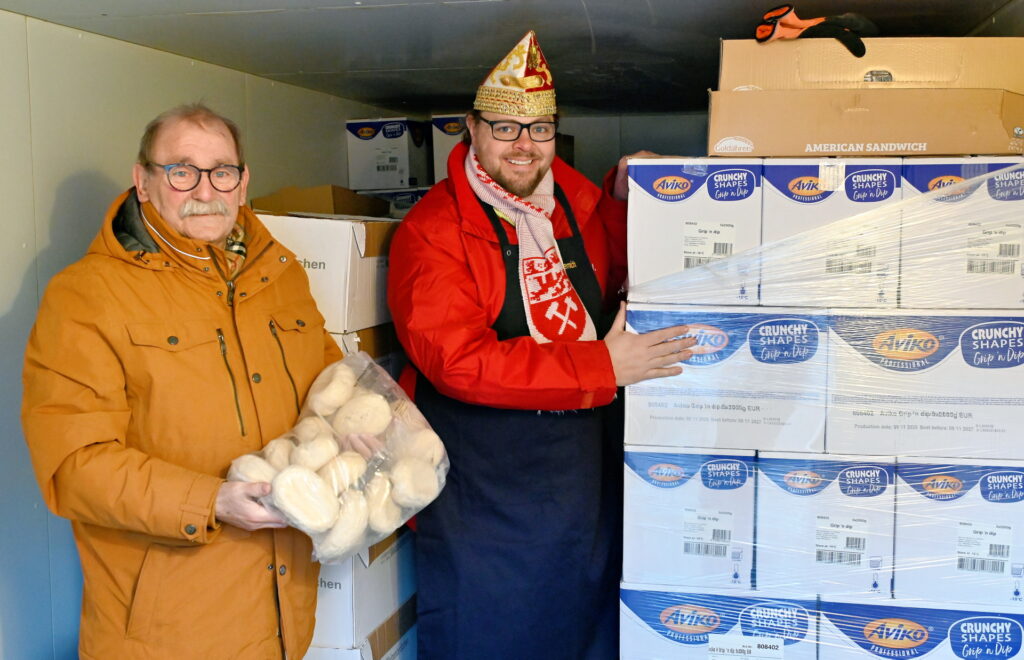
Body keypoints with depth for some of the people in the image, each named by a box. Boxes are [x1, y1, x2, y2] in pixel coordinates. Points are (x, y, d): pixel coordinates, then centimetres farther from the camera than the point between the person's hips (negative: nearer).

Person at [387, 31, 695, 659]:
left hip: (587, 472, 6)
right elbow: (458, 361, -24)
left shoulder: (573, 196, 4)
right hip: (485, 487, -6)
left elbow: (611, 272, 22)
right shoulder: (432, 231, -14)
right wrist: (602, 367, -24)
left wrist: (623, 195, 2)